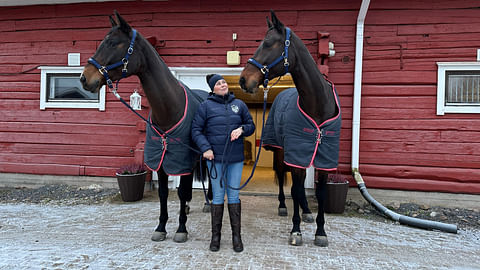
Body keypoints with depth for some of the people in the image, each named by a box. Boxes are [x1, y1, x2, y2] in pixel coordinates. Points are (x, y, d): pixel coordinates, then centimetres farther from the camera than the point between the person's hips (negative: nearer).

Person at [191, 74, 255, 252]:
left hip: (236, 158, 2)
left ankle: (236, 236, 20)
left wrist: (242, 129, -10)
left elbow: (251, 125, 12)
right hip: (215, 157, -2)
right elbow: (196, 130, -1)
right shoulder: (206, 106, 0)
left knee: (233, 196, 8)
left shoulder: (239, 104, 7)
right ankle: (215, 236, 21)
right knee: (218, 196, 6)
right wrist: (205, 148, -14)